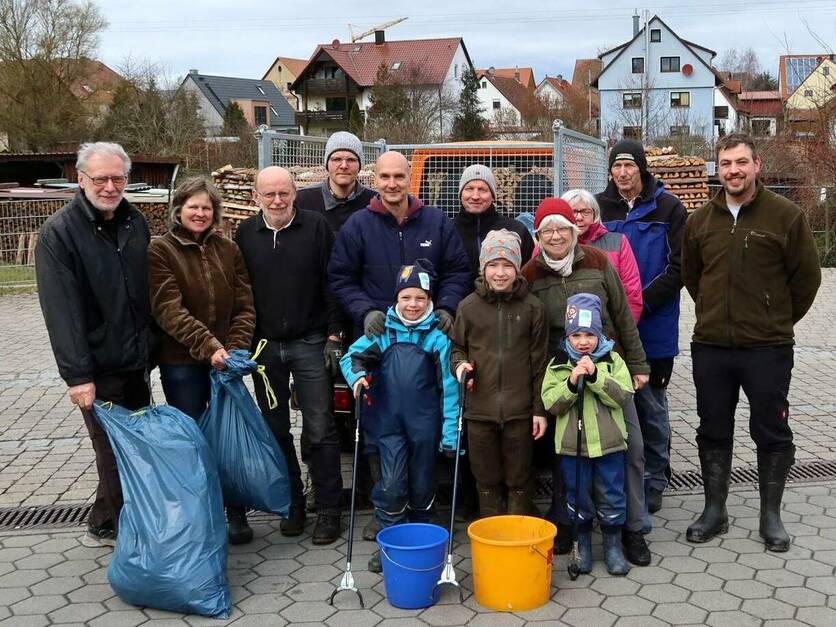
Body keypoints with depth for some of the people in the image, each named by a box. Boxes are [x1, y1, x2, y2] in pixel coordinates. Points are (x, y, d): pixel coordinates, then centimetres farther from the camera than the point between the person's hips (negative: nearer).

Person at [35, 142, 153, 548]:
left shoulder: (135, 222, 7)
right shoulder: (59, 232, -12)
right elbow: (61, 309, -18)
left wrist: (152, 346, 15)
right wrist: (77, 374, -22)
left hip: (136, 362, 7)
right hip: (98, 368, -6)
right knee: (114, 453, 1)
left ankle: (105, 525, 33)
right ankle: (107, 527, 21)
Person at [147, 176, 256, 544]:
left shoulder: (228, 250, 8)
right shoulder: (159, 251, -4)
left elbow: (244, 305, 4)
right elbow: (169, 310, -15)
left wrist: (235, 348, -12)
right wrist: (208, 347, -25)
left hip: (225, 359, 3)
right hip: (181, 362, -3)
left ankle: (236, 512, 20)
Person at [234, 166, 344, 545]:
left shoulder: (316, 227, -3)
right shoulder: (245, 234, 5)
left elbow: (332, 283, -3)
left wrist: (334, 335, -7)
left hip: (309, 344, -3)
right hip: (263, 347, 3)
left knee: (320, 430, 1)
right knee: (275, 430, 10)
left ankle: (328, 509, 11)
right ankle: (292, 503, 23)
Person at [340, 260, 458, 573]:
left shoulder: (437, 336, -3)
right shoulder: (383, 331, 2)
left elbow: (448, 385, -4)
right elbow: (351, 356, 8)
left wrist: (450, 430, -6)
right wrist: (358, 376, -15)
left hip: (424, 423, 0)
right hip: (389, 422, 1)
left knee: (422, 485, 12)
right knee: (392, 485, -5)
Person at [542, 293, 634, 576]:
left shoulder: (613, 360, 0)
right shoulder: (558, 364, 1)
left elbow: (624, 396, -11)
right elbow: (551, 403, -7)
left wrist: (595, 376, -21)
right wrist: (571, 383, -21)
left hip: (608, 443, 0)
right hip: (572, 444, 0)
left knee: (611, 497, 7)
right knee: (578, 498, 10)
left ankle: (613, 546, 23)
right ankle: (582, 545, 26)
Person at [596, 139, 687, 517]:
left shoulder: (667, 208, -2)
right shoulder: (599, 207, 6)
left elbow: (678, 266, -6)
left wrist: (642, 302, -16)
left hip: (653, 328, -2)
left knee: (651, 407, 7)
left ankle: (653, 483, 20)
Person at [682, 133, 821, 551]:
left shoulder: (786, 215, -6)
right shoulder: (701, 220, 5)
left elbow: (807, 277, 0)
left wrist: (779, 321, 5)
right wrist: (717, 313, 12)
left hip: (768, 349, -3)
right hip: (710, 346, 4)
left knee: (772, 434, 8)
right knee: (713, 432, 12)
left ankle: (771, 516, 23)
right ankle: (714, 511, 26)